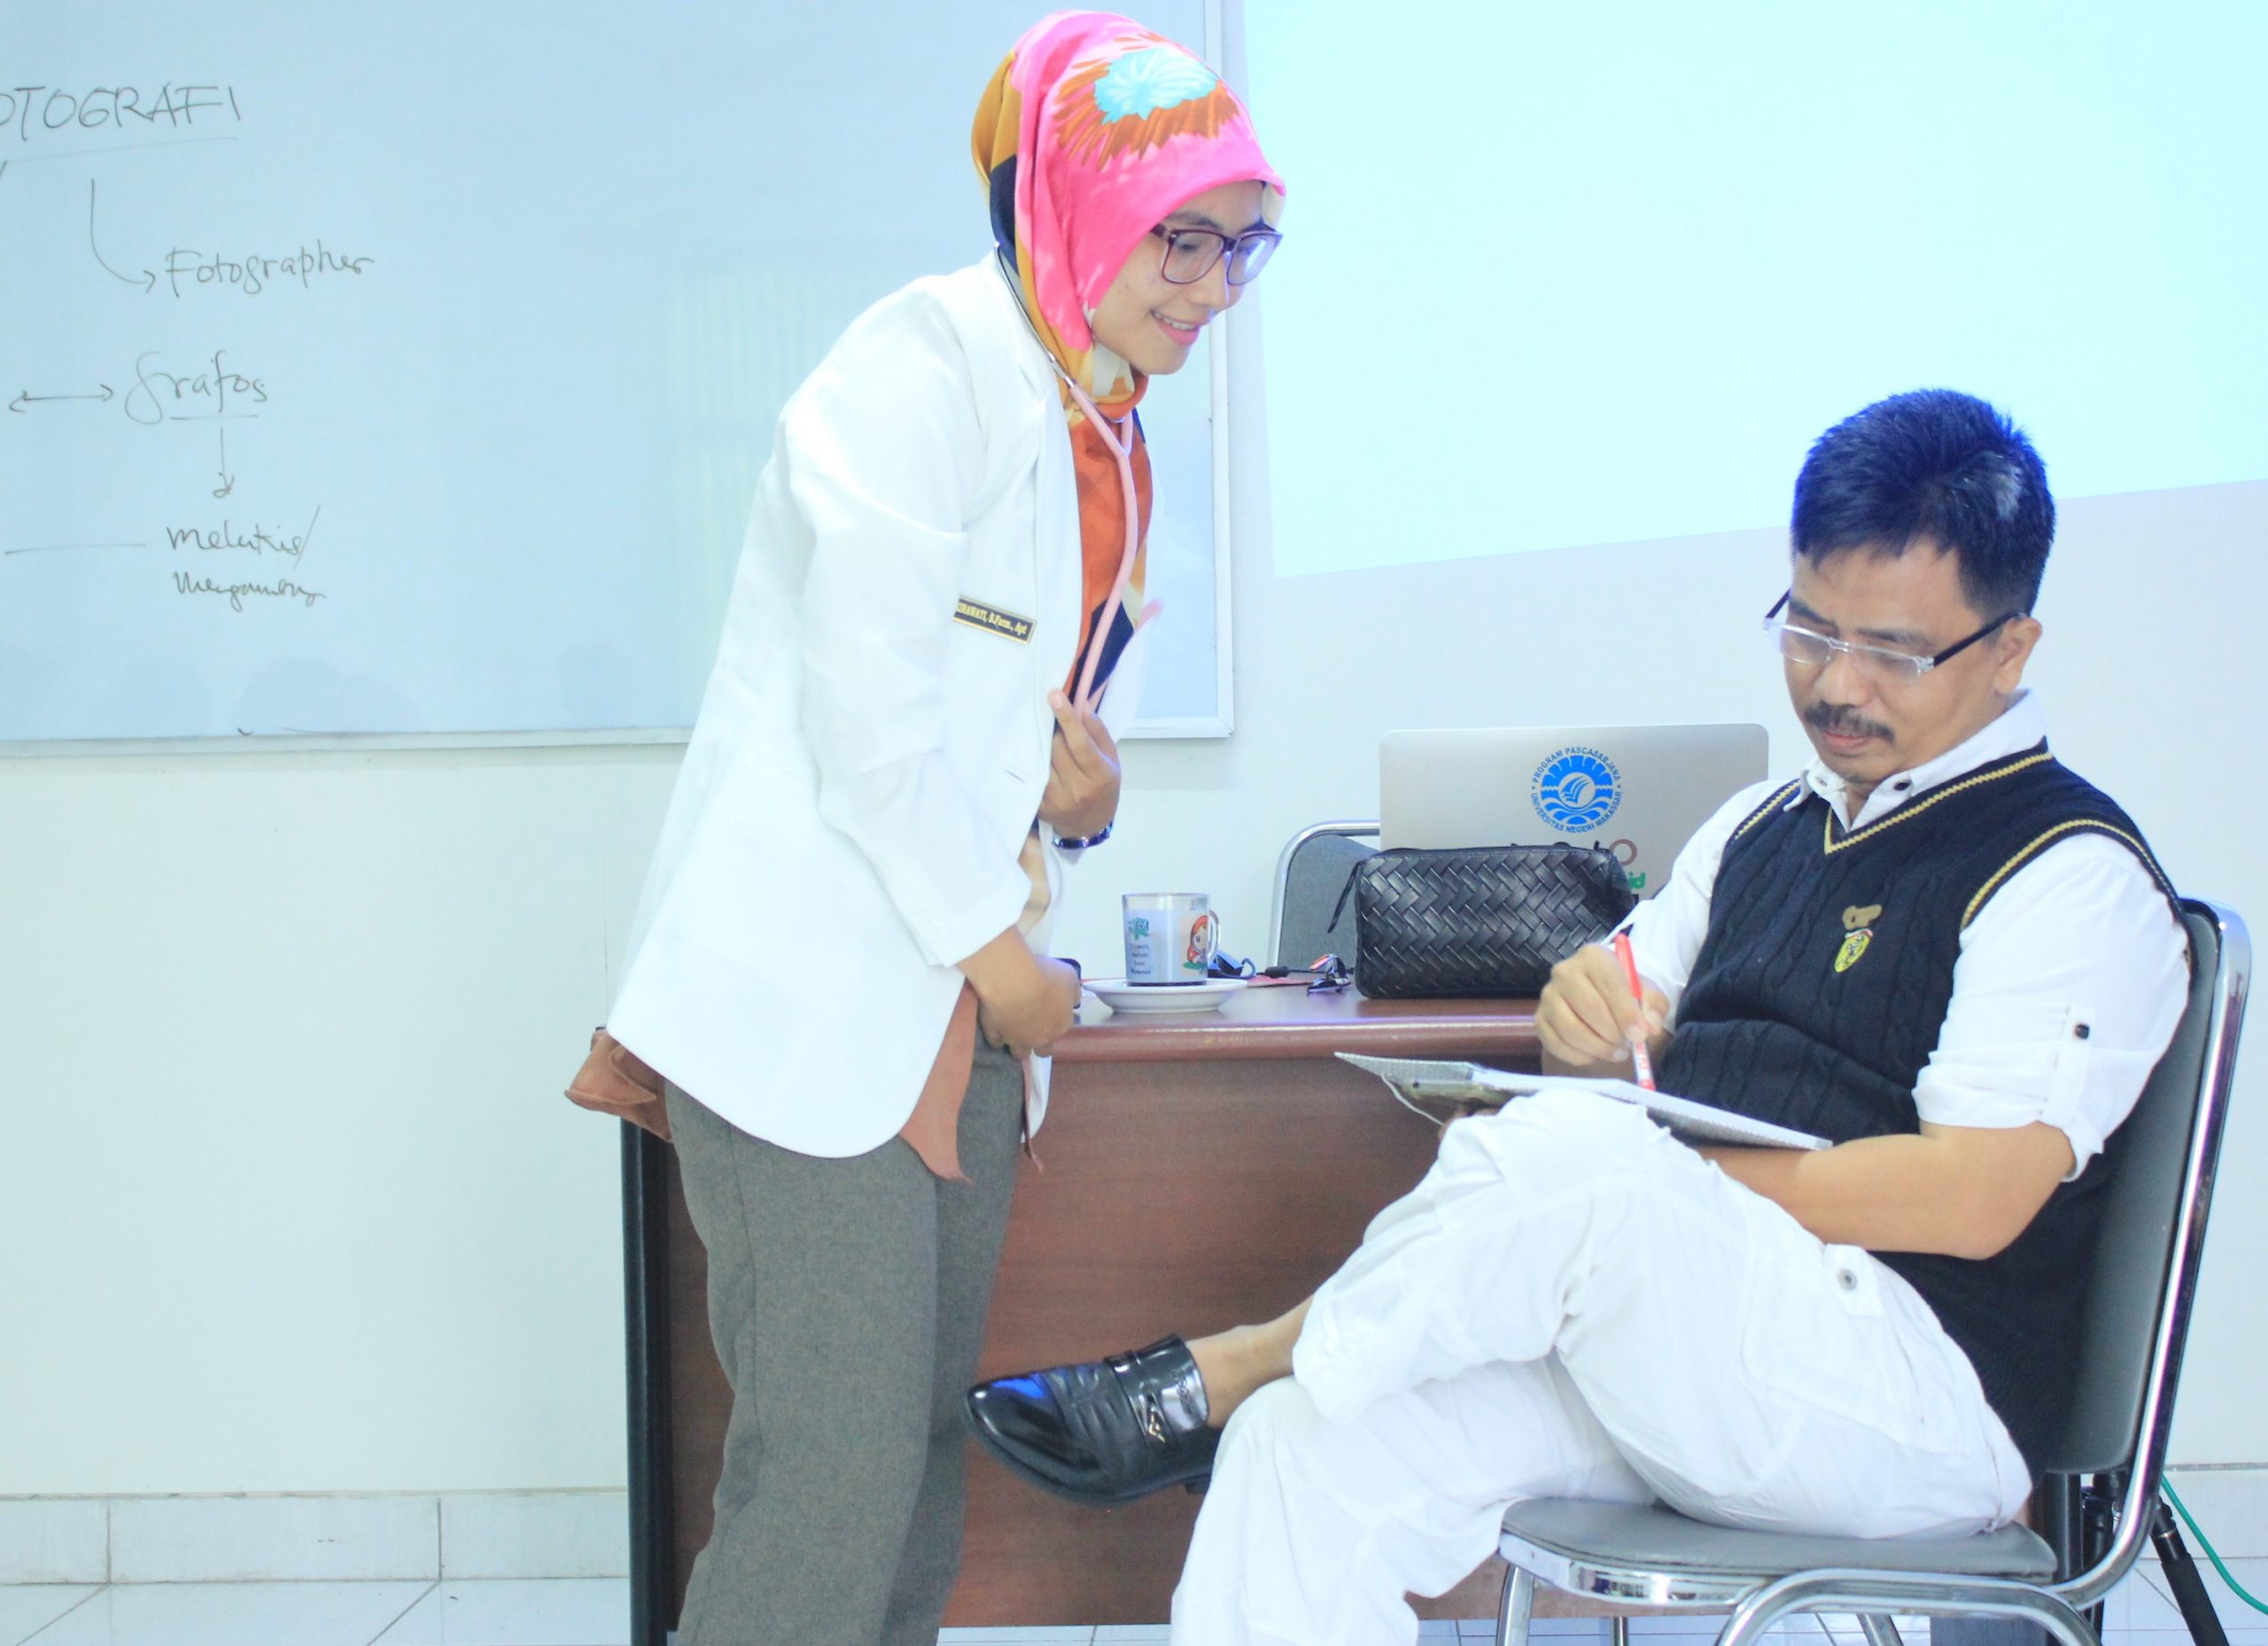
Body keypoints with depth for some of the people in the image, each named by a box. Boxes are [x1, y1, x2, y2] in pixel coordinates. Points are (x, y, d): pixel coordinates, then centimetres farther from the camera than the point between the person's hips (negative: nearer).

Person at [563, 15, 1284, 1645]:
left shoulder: (1116, 438, 16)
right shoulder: (927, 366, -12)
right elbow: (868, 711, -18)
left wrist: (1081, 797, 0)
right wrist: (993, 945, -9)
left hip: (964, 1006, 9)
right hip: (814, 1004, -8)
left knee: (926, 1443, 11)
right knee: (832, 1466, -9)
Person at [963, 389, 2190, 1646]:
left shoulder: (2071, 873, -5)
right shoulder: (1761, 828, 19)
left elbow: (1973, 1195, -16)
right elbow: (1621, 1038, 20)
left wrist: (1649, 1191, -15)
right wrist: (1591, 1016, -6)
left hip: (1916, 1389, -6)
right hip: (1675, 1347, 7)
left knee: (1573, 1156, -33)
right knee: (1311, 1452, -19)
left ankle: (1210, 1379, -13)